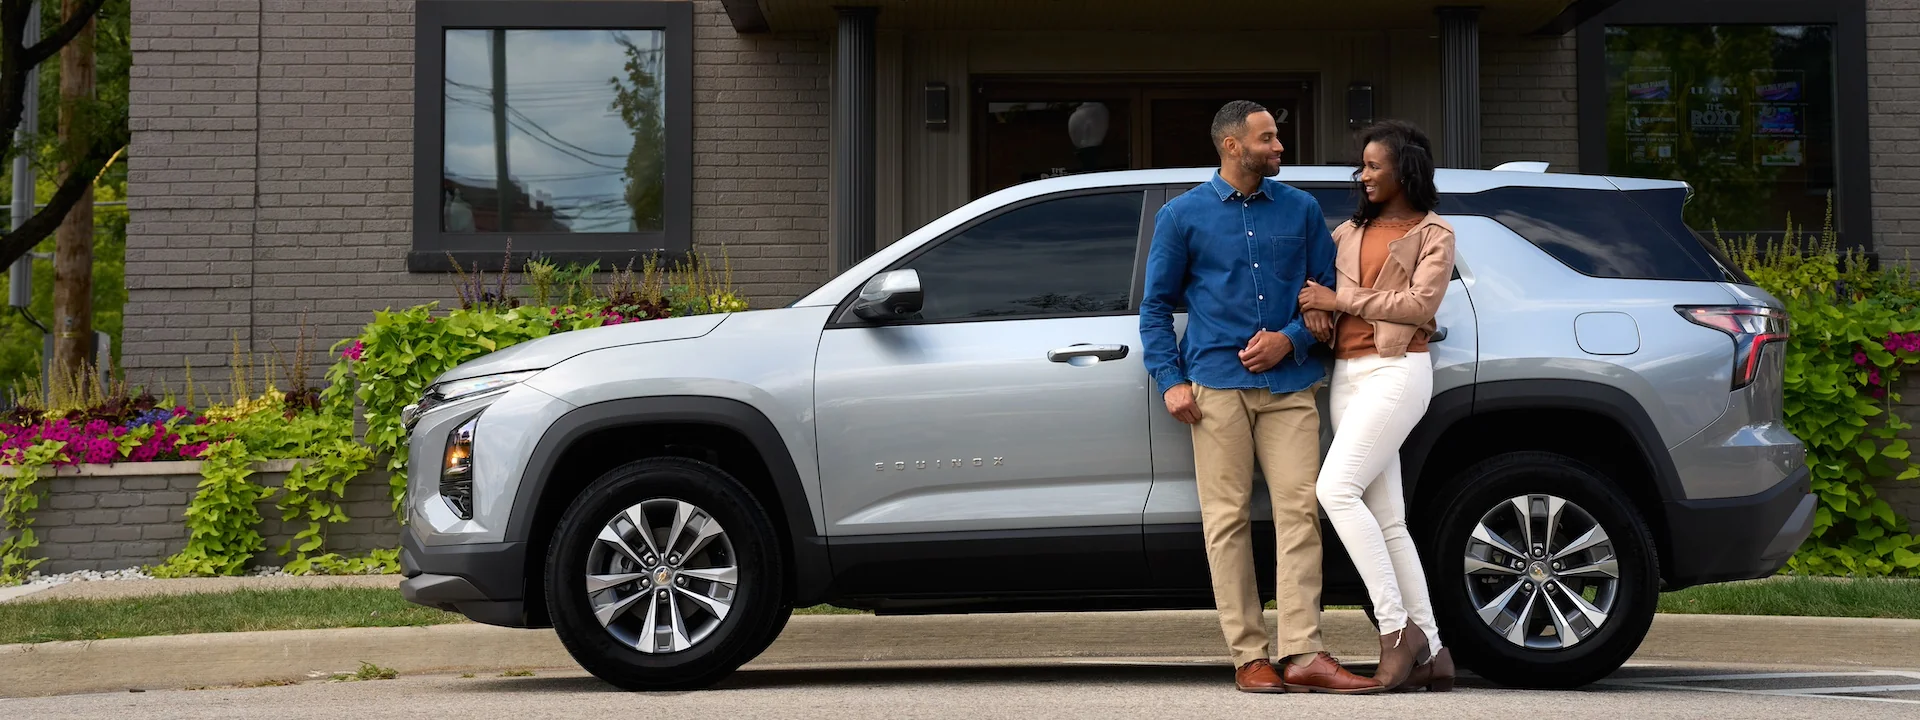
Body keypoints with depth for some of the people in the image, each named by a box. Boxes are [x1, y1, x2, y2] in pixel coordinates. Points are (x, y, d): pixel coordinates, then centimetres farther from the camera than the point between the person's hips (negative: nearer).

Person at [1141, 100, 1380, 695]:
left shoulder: (1301, 210, 14)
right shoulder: (1182, 216, 9)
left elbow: (1329, 289, 17)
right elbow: (1156, 306, 10)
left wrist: (1291, 338, -1)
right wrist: (1170, 381, -1)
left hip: (1289, 384, 2)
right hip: (1218, 384, -2)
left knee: (1299, 513, -8)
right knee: (1228, 519, -4)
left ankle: (1303, 654, -10)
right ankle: (1250, 657, -1)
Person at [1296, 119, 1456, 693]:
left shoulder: (1434, 235, 4)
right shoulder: (1351, 231, 21)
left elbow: (1421, 303, -9)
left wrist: (1342, 299, -9)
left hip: (1396, 371, -7)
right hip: (1348, 376, 7)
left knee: (1336, 488, -23)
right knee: (1385, 519, 1)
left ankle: (1397, 626, -19)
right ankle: (1431, 653, 3)